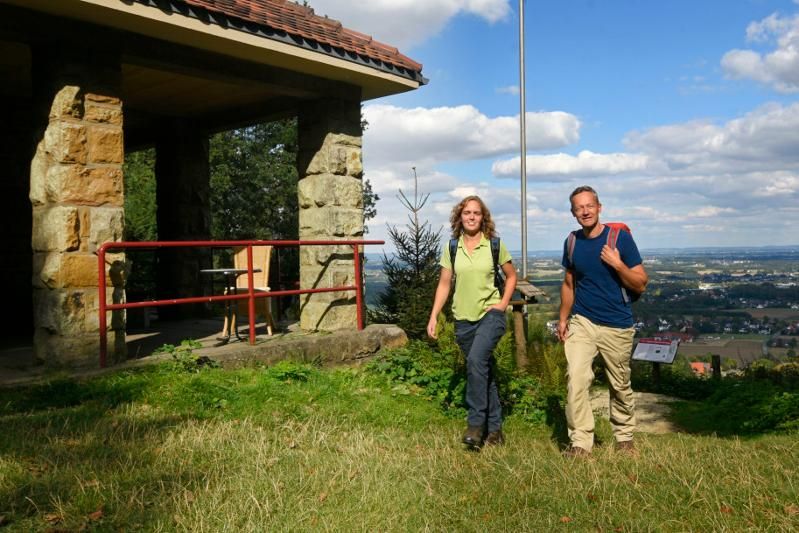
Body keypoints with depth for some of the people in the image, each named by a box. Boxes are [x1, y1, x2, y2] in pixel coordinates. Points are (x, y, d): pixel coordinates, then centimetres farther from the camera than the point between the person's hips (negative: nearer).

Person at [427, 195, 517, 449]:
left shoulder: (494, 245, -2)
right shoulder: (451, 247, 3)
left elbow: (511, 276, 10)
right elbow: (444, 284, 7)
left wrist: (504, 303, -3)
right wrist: (433, 316, 0)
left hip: (491, 314, -3)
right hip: (464, 319, 3)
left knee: (476, 360, -27)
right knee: (484, 370, 10)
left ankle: (476, 423, -16)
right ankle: (494, 429, 21)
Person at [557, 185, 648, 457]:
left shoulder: (620, 238, -8)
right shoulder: (572, 242, 3)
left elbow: (640, 284, -7)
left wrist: (617, 263, -22)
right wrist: (563, 319, 9)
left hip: (617, 326, -2)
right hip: (582, 322, 2)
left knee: (620, 386, 12)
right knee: (575, 379, -14)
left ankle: (624, 437, 32)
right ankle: (580, 441, -7)